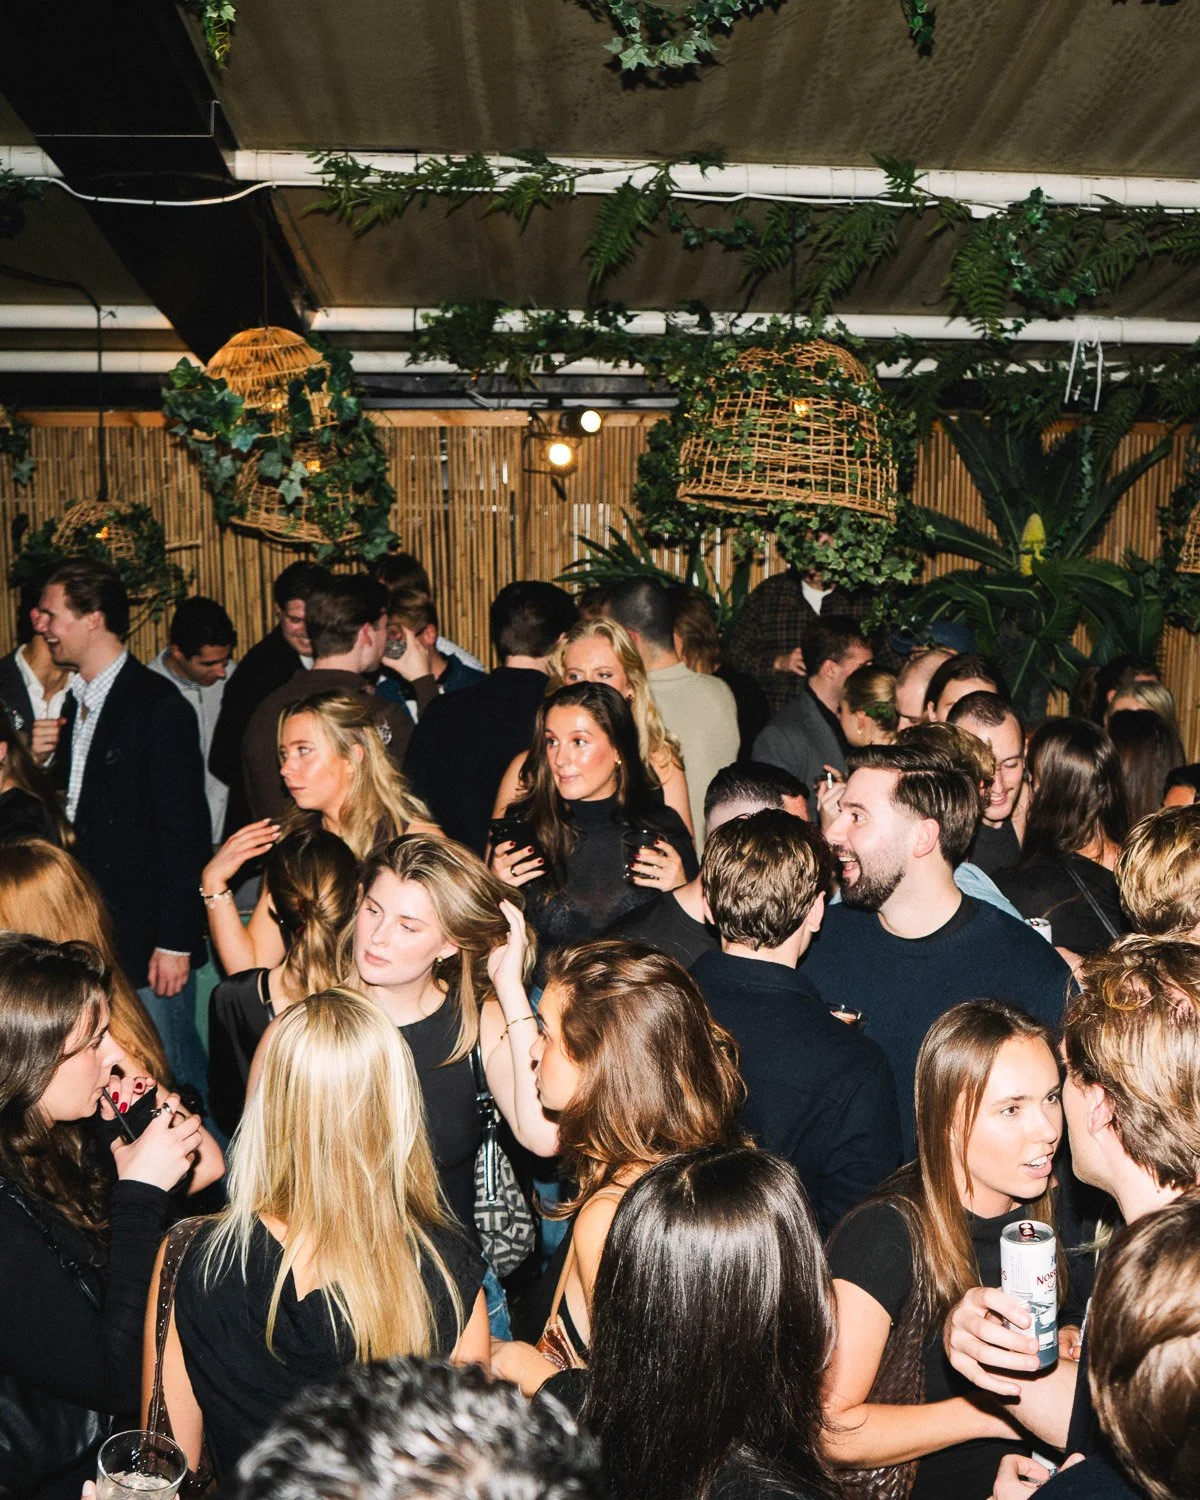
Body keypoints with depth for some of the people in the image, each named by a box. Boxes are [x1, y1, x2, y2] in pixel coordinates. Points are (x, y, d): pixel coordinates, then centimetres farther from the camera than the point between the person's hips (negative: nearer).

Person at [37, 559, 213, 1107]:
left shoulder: (158, 706, -14)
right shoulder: (76, 702, 11)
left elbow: (184, 829, -16)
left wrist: (174, 940, -17)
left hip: (146, 936, -8)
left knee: (172, 1070, 1)